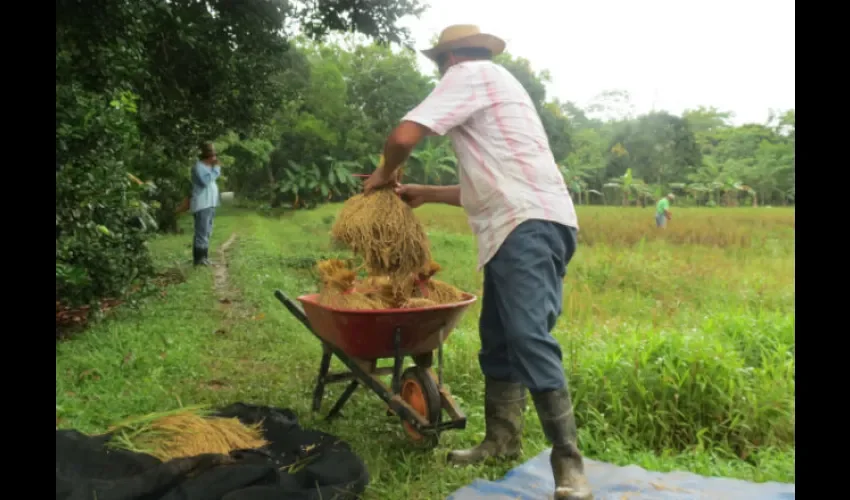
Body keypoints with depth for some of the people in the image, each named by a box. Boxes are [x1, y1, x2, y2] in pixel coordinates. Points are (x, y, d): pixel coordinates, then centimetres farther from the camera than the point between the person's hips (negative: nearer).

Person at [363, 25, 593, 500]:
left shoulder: (469, 73, 2)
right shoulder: (496, 85, 32)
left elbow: (404, 136, -11)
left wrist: (386, 173, 11)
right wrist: (426, 194, 34)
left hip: (529, 224, -10)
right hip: (520, 226, 11)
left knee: (528, 338, -17)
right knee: (498, 338, 13)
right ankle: (502, 440, 23)